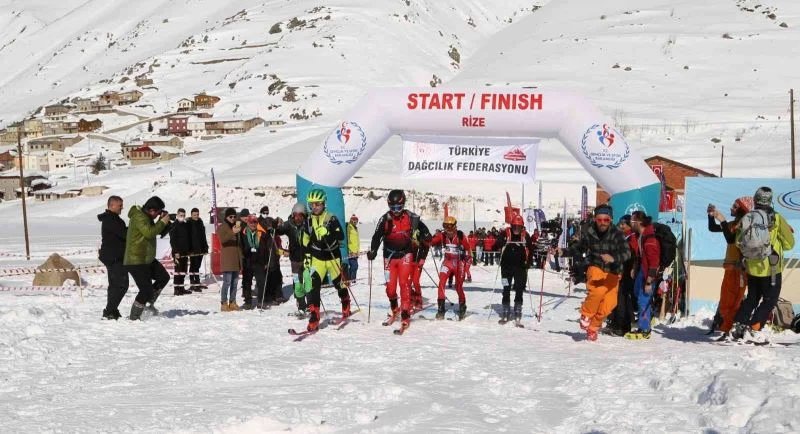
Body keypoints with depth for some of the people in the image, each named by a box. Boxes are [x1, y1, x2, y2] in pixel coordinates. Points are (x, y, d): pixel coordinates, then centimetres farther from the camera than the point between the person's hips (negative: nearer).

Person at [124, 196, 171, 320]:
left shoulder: (146, 216, 13)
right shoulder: (139, 217, -19)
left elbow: (155, 230, 21)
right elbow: (149, 232, -30)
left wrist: (163, 220, 5)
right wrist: (162, 222, -18)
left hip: (147, 259, 11)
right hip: (136, 261, -11)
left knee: (164, 277, 18)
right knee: (146, 290, -11)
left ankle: (149, 303, 26)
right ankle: (134, 317, 0)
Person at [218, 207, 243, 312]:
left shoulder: (236, 226, 19)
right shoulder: (222, 227, -2)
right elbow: (222, 239, -22)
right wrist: (232, 232, -36)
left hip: (236, 259, 7)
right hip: (227, 259, -7)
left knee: (235, 282, 9)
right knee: (227, 282, -11)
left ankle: (232, 302, 16)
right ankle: (224, 303, -8)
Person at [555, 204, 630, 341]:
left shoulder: (617, 234, -14)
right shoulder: (590, 233, -6)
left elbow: (626, 253, -26)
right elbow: (578, 249, 11)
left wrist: (613, 258, -45)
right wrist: (562, 252, -2)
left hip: (612, 273, 1)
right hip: (596, 269, 0)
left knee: (608, 305, -3)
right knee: (597, 291, -31)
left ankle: (593, 326, 25)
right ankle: (586, 316, -4)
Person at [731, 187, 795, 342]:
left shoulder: (746, 219, -2)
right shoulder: (776, 218, -13)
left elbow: (738, 242, 6)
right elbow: (789, 244, -5)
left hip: (752, 268, 4)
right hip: (771, 268, -4)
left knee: (752, 298, 20)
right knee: (769, 301, 5)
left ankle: (739, 325, 14)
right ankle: (753, 330, -3)